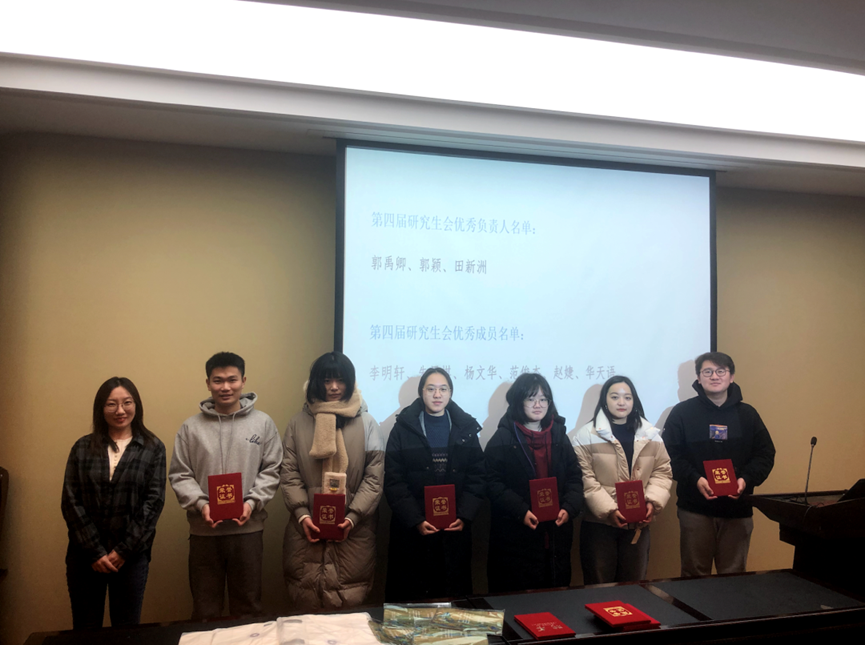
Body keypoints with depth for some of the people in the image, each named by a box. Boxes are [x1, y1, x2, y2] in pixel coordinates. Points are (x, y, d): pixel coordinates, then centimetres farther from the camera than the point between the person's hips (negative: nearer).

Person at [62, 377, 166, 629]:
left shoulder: (153, 448, 0)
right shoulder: (83, 447, 4)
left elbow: (154, 501, -4)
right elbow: (71, 502, -1)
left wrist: (123, 550, -10)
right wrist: (95, 551, -9)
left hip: (131, 556, -1)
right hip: (84, 555, 1)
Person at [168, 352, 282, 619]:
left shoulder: (263, 423, 1)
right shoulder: (191, 427, 2)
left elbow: (271, 470, 1)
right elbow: (179, 475, 2)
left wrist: (253, 502, -12)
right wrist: (200, 503, -13)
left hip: (248, 528, 0)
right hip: (203, 530, 0)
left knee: (248, 607, 12)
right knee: (204, 609, 12)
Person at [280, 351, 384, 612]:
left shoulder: (367, 424, 3)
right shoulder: (298, 423, 6)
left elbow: (374, 477, 0)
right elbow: (289, 474, 4)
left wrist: (353, 517, -9)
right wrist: (302, 515, -7)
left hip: (353, 532, -1)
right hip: (307, 530, 1)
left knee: (349, 607, 2)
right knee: (304, 606, 6)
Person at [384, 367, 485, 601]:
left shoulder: (466, 428, 7)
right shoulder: (403, 428, 0)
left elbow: (476, 478, 3)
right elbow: (394, 481, -4)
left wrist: (464, 517, -9)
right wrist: (415, 520, -14)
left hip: (455, 531, 2)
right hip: (411, 532, -1)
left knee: (454, 594, 8)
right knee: (410, 597, 3)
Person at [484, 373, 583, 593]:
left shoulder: (559, 436, 12)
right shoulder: (503, 439, -3)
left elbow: (575, 478, 11)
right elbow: (493, 483, -8)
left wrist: (569, 508, -7)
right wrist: (521, 512, -19)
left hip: (556, 536, 4)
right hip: (516, 537, -4)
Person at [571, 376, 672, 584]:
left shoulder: (651, 434, 8)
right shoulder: (587, 435, -6)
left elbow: (662, 472, 7)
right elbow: (585, 480, -10)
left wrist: (653, 502, -9)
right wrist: (609, 510, -19)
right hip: (599, 522, -3)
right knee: (599, 587, 7)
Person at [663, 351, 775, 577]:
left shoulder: (747, 414, 9)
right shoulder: (682, 412, 1)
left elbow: (765, 454, 8)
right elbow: (671, 455, -4)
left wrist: (746, 479, -10)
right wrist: (695, 480, -19)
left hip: (738, 508, 2)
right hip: (695, 508, -2)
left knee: (734, 575, 10)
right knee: (695, 574, 5)